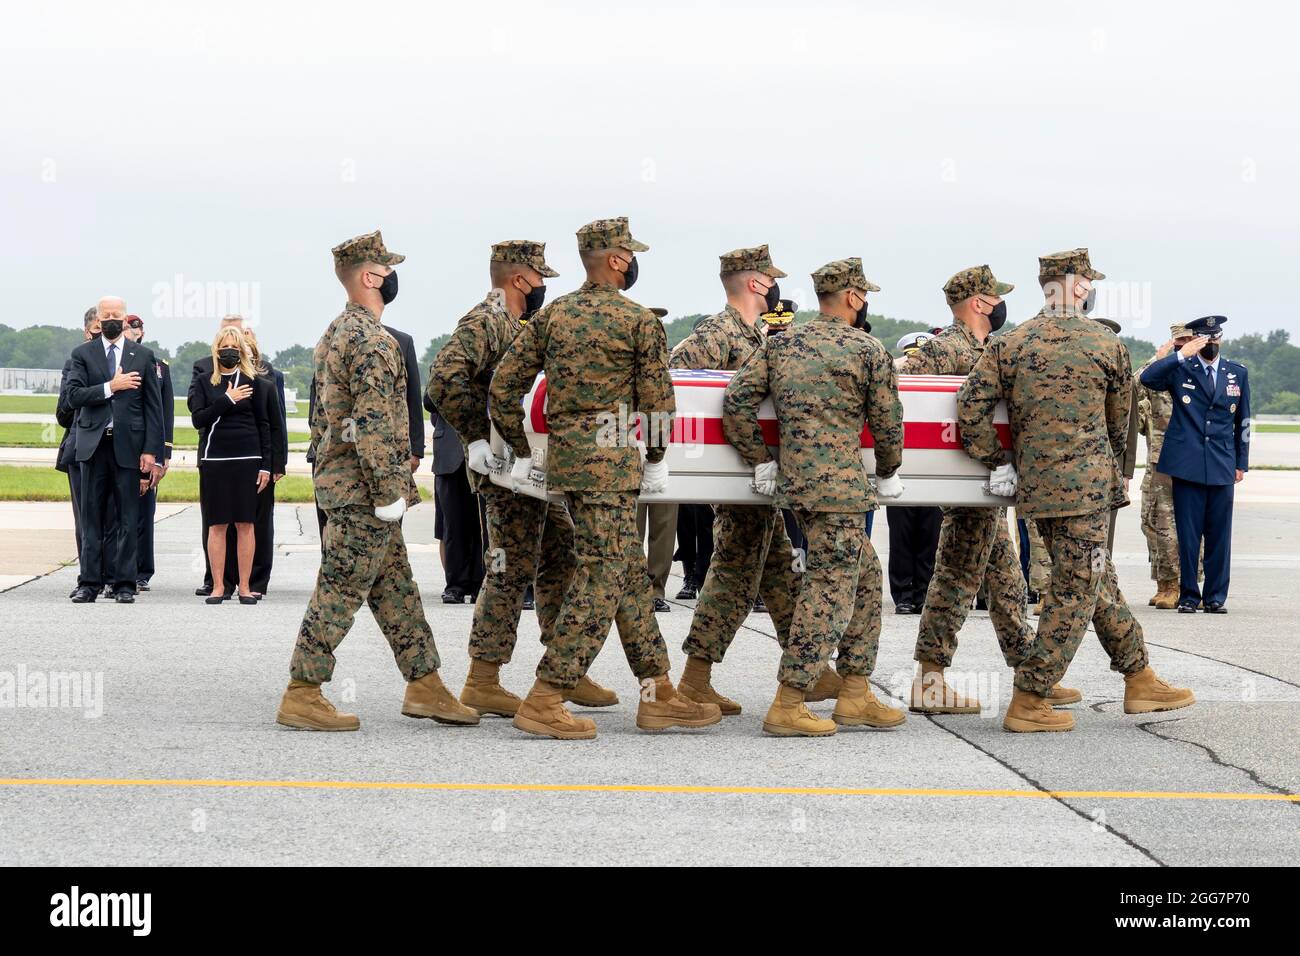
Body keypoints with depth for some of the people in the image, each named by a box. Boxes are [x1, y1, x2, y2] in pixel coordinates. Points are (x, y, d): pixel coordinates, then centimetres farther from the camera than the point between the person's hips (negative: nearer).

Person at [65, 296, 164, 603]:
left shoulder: (143, 356, 7)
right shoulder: (82, 354, 7)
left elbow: (154, 406, 4)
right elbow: (74, 396, -5)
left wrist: (151, 450, -3)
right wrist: (110, 387, -15)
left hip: (128, 446, 0)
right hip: (93, 445, 0)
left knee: (127, 517, 1)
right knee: (92, 516, 4)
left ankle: (124, 583, 6)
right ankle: (89, 581, 8)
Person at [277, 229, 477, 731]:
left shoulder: (335, 334, 16)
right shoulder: (372, 341, -16)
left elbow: (321, 416, 21)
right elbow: (373, 426, -22)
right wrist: (389, 494, -20)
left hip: (339, 480, 10)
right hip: (363, 488, -10)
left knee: (396, 588, 13)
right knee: (340, 592, -5)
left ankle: (425, 686, 17)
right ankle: (301, 696, -1)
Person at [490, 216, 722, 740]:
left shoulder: (551, 315, 9)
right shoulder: (640, 321, -6)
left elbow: (504, 386, 6)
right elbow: (658, 400, -5)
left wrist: (520, 452, 15)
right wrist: (656, 459, 9)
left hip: (563, 457, 7)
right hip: (609, 463, -7)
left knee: (630, 573, 13)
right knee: (601, 579, -5)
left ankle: (658, 693, 17)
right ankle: (543, 701, -7)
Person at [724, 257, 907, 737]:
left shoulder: (781, 343, 11)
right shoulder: (870, 351, -2)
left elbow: (737, 401, 4)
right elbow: (887, 423, 2)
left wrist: (760, 462, 11)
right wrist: (888, 473, 19)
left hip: (793, 481, 7)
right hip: (840, 486, -7)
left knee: (864, 575, 18)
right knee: (830, 588, -4)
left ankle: (855, 695, 21)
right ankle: (787, 706, -6)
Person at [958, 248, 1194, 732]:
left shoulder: (1009, 343, 3)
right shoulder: (1109, 345, -2)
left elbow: (971, 405, -6)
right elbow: (1119, 421, 8)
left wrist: (998, 462, 4)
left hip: (1034, 486, 6)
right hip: (1087, 486, -6)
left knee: (1100, 582, 17)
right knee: (1075, 591, -1)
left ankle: (1141, 679, 27)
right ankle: (1028, 702, -3)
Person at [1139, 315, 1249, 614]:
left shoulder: (1237, 373, 11)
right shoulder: (1181, 369, 3)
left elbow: (1242, 421, 16)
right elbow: (1147, 378, -16)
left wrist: (1242, 463, 13)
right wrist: (1181, 354, -20)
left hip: (1223, 466, 2)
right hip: (1187, 464, -2)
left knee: (1219, 535, 3)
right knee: (1188, 534, 0)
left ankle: (1216, 597, 12)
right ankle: (1188, 595, 9)